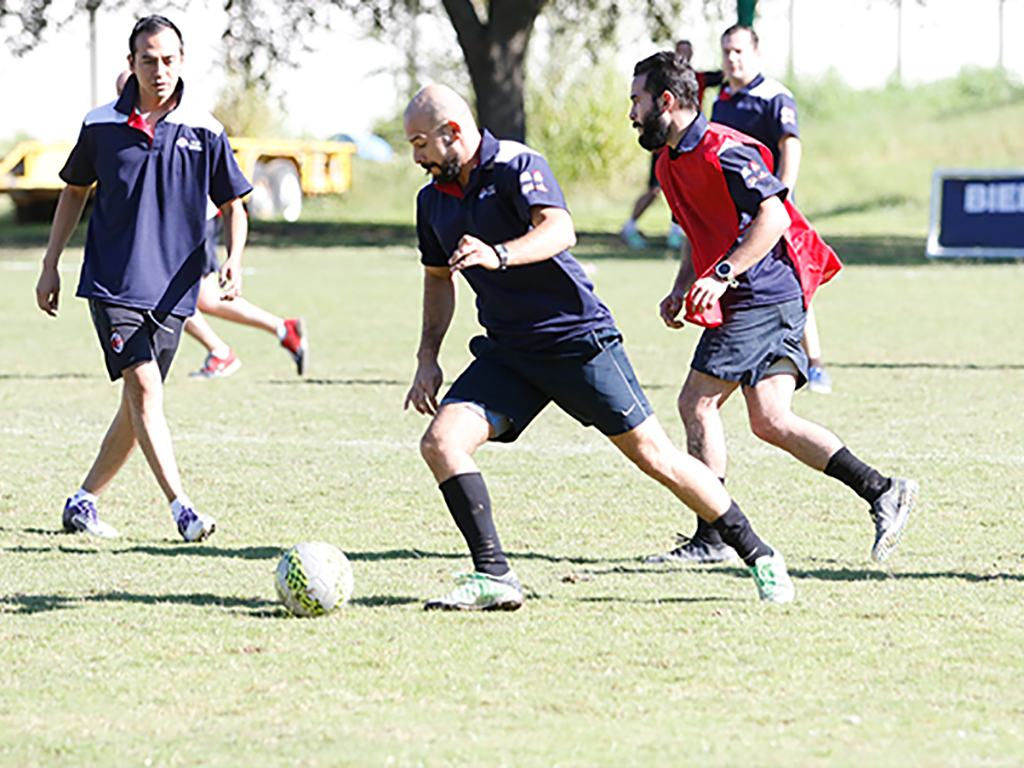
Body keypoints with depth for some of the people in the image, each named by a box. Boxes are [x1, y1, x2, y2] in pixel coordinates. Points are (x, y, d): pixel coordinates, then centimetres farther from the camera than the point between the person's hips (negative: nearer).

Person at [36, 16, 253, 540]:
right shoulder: (100, 126, 0)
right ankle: (181, 508, -22)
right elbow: (74, 192, 15)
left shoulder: (205, 133, 1)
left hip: (171, 290, 2)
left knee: (138, 405, 5)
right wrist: (50, 266, 13)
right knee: (144, 387, -17)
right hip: (111, 282, -2)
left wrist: (233, 261, -9)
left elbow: (232, 205, 9)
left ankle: (83, 504, 20)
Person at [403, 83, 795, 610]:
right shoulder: (433, 200, 7)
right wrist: (427, 358, 14)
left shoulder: (517, 166, -15)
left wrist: (498, 255, -51)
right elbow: (439, 276, 24)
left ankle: (759, 557, 9)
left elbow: (560, 230, -33)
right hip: (507, 352, 7)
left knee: (653, 455, -5)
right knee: (440, 441, -14)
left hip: (577, 338, -7)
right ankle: (493, 577, -13)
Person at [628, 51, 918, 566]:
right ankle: (881, 490, -2)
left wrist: (721, 276, -24)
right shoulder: (670, 163, 18)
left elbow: (774, 217, -21)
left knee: (696, 403, -8)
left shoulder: (722, 152, -13)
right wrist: (681, 290, 14)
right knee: (771, 420, 1)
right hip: (758, 299, 10)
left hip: (763, 296, -10)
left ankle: (712, 537, -5)